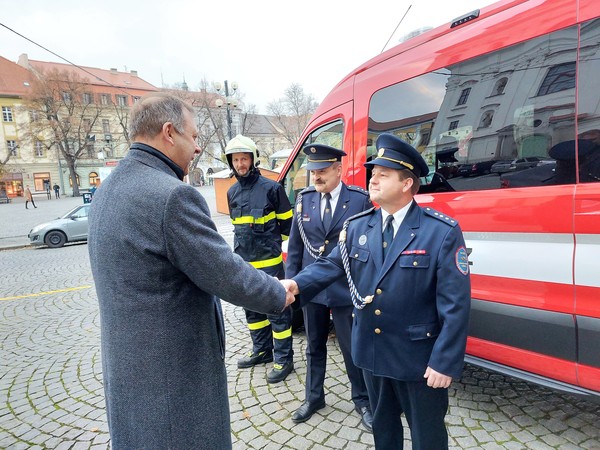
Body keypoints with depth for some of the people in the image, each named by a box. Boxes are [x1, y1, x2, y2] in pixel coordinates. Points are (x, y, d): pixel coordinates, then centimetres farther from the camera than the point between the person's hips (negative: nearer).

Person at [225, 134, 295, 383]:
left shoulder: (271, 188, -9)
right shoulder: (232, 192, 9)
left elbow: (287, 223, -1)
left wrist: (273, 243, 6)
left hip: (269, 262, -6)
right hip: (243, 262, 7)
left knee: (277, 310, 1)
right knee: (251, 309, 17)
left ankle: (283, 359, 14)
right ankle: (261, 350, 33)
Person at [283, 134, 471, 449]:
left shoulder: (443, 232, -15)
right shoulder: (357, 227, 1)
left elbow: (455, 304, -16)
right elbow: (330, 265, -1)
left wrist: (445, 362, -17)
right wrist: (297, 283, -20)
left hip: (419, 357, -4)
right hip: (372, 351, 5)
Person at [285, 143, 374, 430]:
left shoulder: (360, 199, -8)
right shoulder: (304, 199, 2)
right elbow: (295, 245, 7)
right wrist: (291, 280, 5)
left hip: (346, 289, -3)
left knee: (352, 348, 11)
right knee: (314, 346, 19)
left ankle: (362, 401, 34)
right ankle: (313, 397, 39)